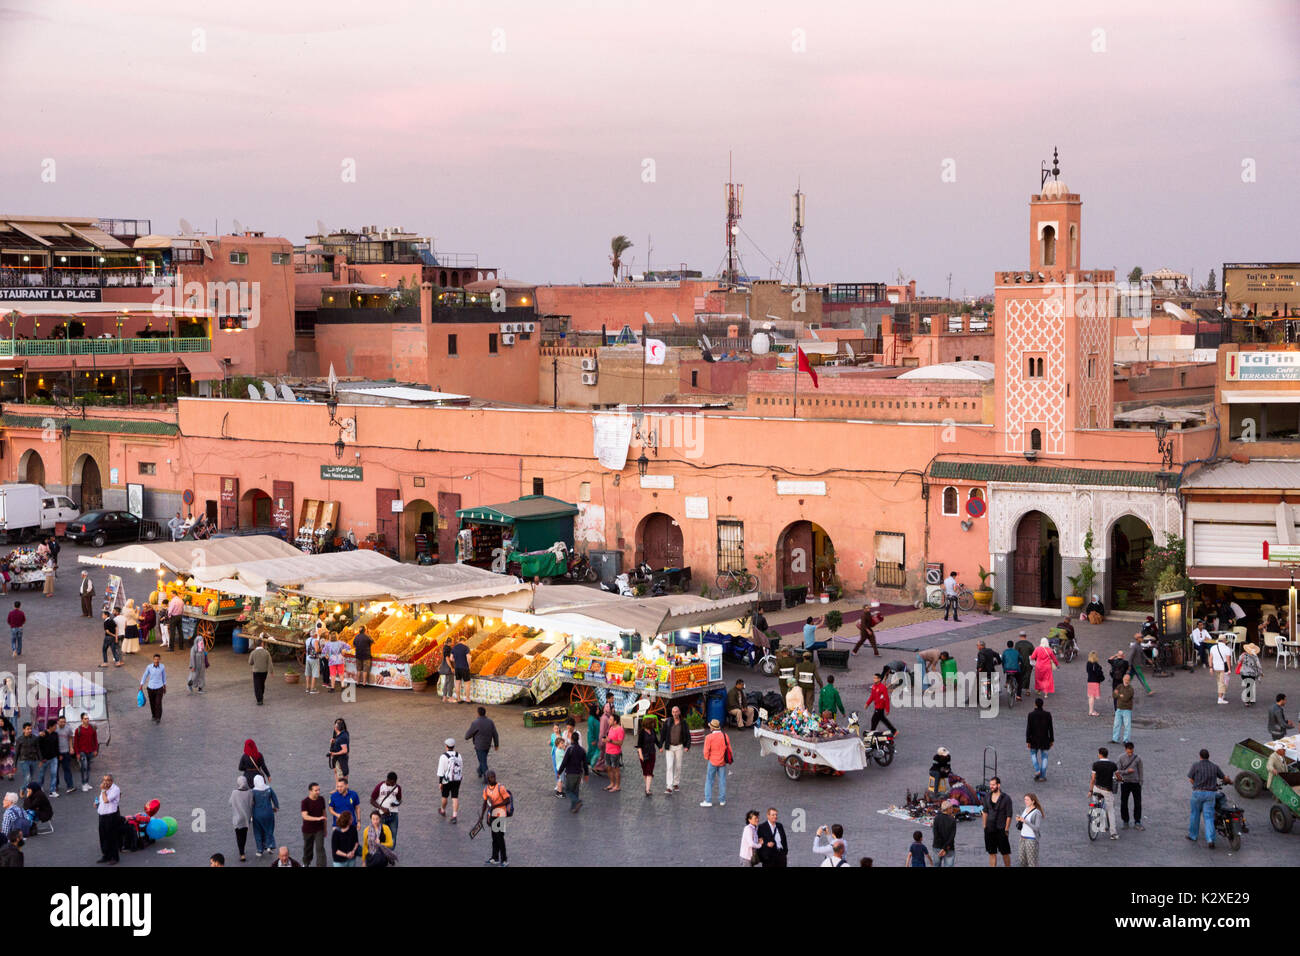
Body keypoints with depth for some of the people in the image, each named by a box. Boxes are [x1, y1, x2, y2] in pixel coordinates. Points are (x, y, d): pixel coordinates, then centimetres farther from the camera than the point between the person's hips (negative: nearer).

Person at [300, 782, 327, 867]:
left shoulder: (321, 799, -3)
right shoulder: (305, 801, -17)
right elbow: (305, 816, -27)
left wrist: (325, 828, 13)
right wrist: (317, 818, -40)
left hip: (319, 829, 2)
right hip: (308, 830, -2)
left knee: (320, 848, -9)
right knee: (308, 848, 17)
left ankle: (321, 865, -9)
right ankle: (306, 863, 41)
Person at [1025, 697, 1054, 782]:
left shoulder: (1031, 714, -13)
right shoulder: (1047, 714, -9)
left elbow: (1028, 728, -11)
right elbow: (1050, 728, -3)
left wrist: (1027, 741, -4)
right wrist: (1052, 740, 7)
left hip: (1034, 739, -1)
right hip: (1044, 739, 1)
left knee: (1033, 754, 21)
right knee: (1044, 756, 13)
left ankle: (1037, 770, 3)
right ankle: (1042, 775, 12)